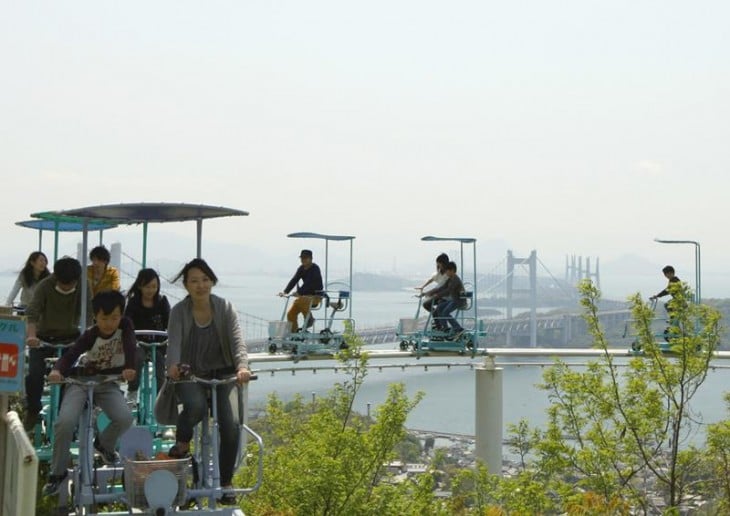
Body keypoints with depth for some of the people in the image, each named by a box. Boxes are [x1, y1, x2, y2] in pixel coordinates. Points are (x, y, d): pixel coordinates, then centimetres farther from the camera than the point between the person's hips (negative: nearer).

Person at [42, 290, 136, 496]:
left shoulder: (125, 326, -10)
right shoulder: (90, 335, -14)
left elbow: (130, 345, -24)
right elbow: (70, 355, -23)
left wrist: (129, 368, -43)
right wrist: (57, 370, -44)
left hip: (108, 383, 2)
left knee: (125, 418, -25)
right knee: (65, 421, -25)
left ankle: (104, 444, 10)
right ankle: (57, 472, -7)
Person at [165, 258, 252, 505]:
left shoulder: (225, 308, -4)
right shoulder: (179, 311, -7)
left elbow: (237, 341, -15)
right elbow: (174, 342, -21)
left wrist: (242, 366, -36)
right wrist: (173, 365, -44)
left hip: (220, 373, 2)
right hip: (189, 375, -1)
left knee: (230, 428, -15)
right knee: (196, 406, -36)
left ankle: (225, 483, 5)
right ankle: (182, 443, -2)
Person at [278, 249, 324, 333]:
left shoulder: (315, 268, -15)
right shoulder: (301, 268, 7)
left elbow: (309, 283, -26)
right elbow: (294, 280, -2)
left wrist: (299, 293, -34)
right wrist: (285, 291, -16)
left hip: (315, 296, -7)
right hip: (305, 296, 7)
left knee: (299, 301, -35)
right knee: (291, 314, -5)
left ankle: (309, 318, -13)